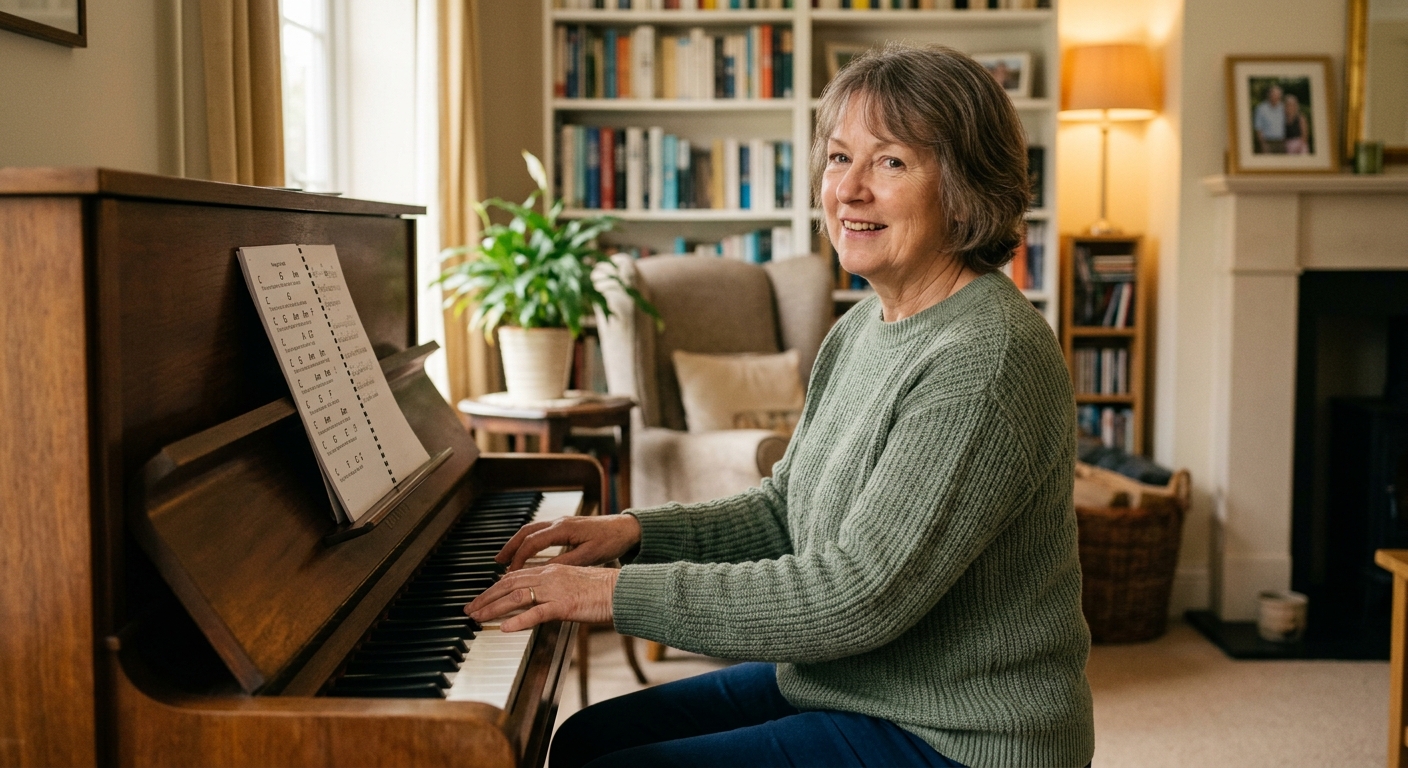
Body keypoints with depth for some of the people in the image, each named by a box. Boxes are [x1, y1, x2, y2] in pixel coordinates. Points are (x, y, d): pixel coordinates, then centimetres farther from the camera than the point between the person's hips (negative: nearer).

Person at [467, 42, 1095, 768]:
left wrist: (621, 593, -24)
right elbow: (784, 513, 15)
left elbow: (854, 599, -28)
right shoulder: (861, 329, 6)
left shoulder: (987, 358, -25)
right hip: (834, 685, 9)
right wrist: (634, 531, 0)